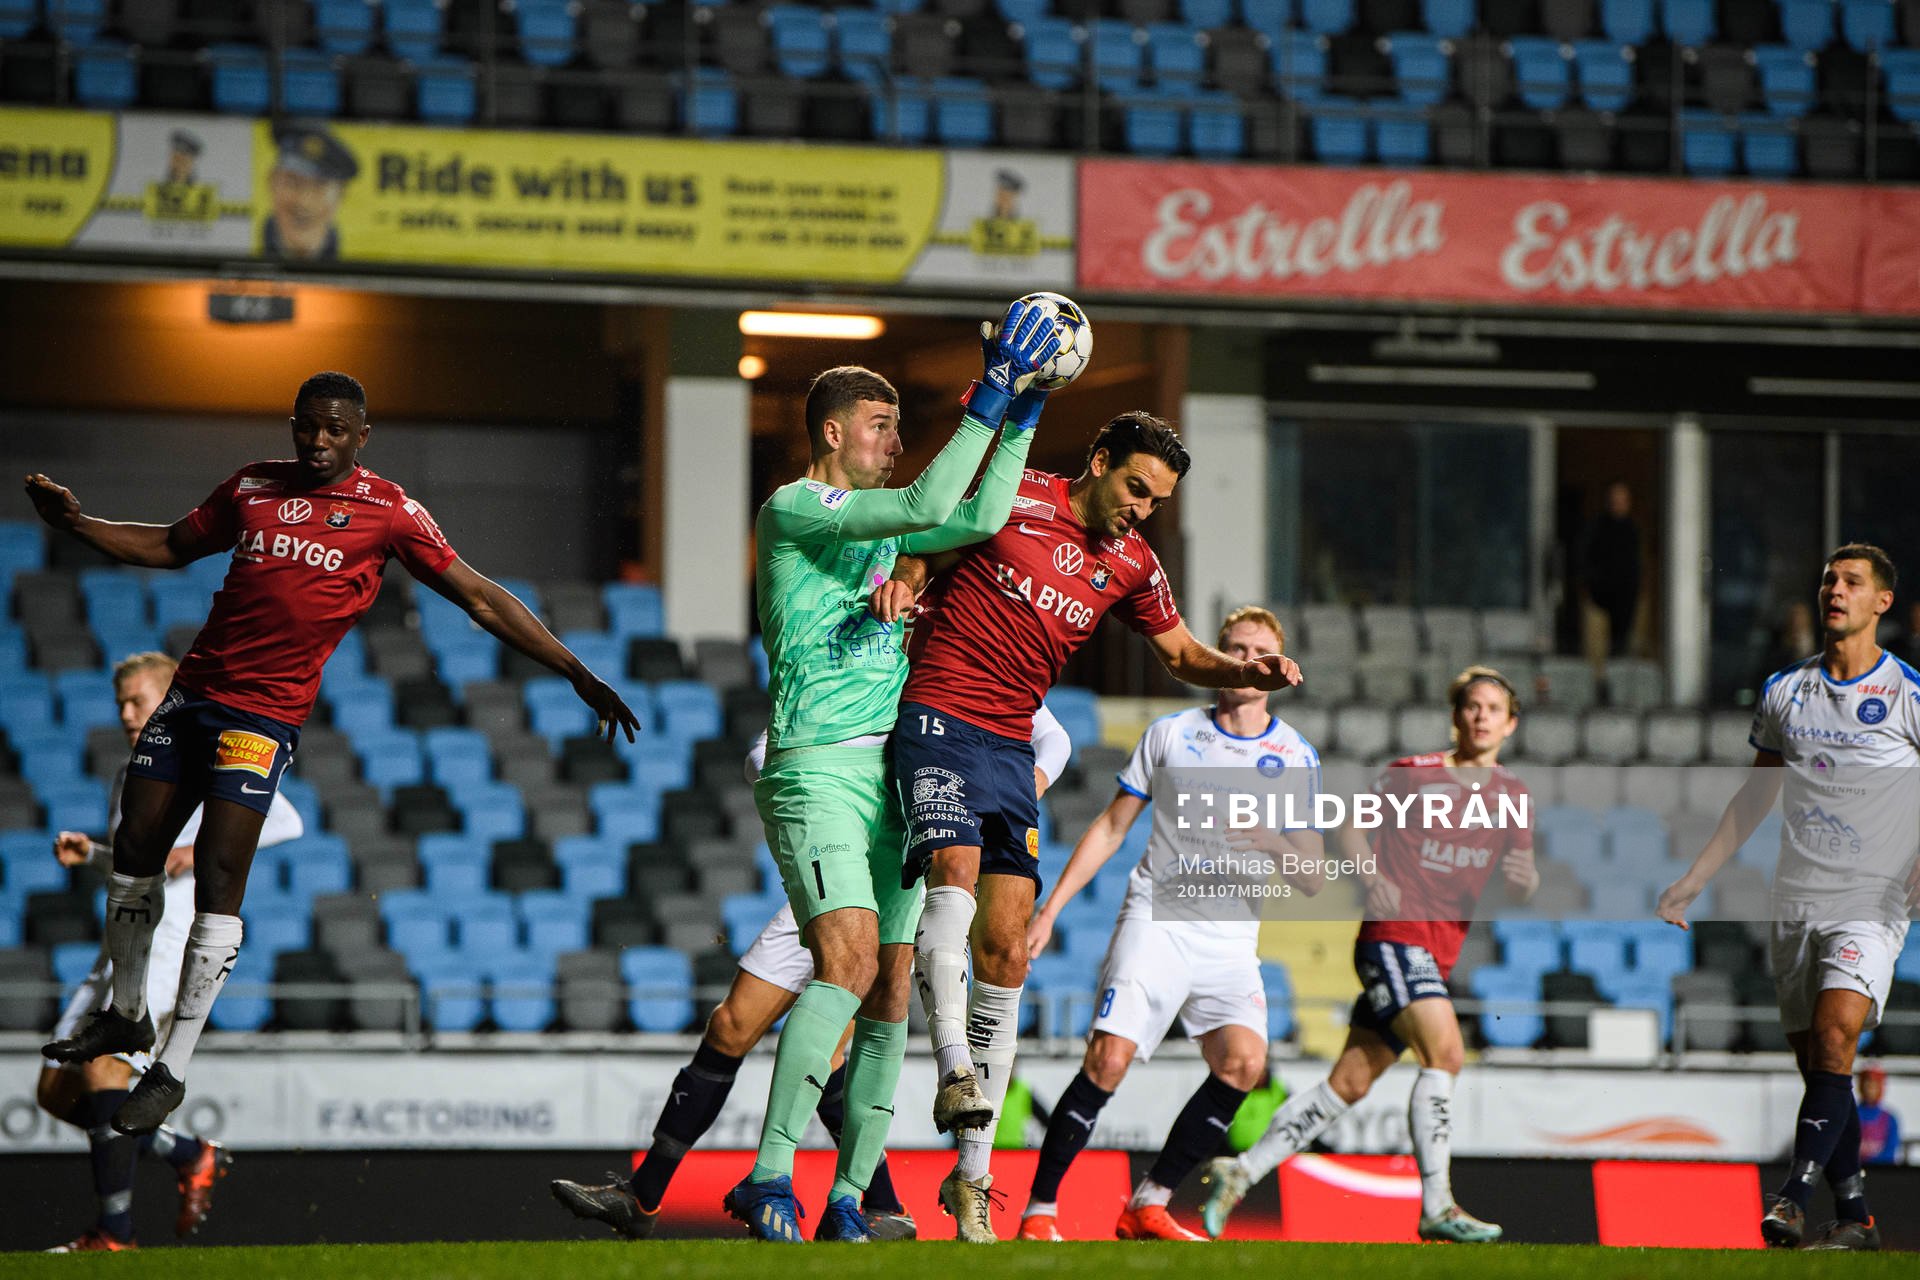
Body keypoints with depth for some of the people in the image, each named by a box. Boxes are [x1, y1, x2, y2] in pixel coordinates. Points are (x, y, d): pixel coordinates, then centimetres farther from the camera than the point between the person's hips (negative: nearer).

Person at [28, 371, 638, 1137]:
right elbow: (171, 547, 26)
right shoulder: (252, 488, 12)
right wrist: (77, 525, 13)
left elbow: (480, 600, 1)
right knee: (134, 852, 7)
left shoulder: (387, 511, 0)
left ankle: (173, 1069, -3)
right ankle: (127, 1016, 30)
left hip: (267, 713, -5)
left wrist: (577, 674, -1)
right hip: (193, 691, 5)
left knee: (217, 877, -11)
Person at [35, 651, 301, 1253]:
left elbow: (285, 820, -13)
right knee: (56, 1091, 3)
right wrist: (88, 854, 15)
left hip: (173, 945, -9)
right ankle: (193, 1156, 15)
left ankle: (115, 1229, -22)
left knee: (103, 1066, -25)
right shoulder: (129, 779, 22)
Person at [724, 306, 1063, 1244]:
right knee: (850, 961, -24)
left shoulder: (878, 523, 21)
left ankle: (848, 1194, 5)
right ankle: (769, 1179, -26)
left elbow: (978, 519, 19)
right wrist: (990, 395, -14)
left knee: (890, 991, 2)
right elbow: (926, 505, -15)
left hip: (892, 772, 9)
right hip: (817, 769, -9)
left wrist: (1023, 411, 12)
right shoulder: (791, 510, -5)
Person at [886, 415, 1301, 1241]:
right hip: (939, 721, -5)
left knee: (1005, 950, -1)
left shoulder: (1133, 566, 10)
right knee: (956, 872, -31)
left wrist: (1249, 672, 3)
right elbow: (920, 559, 6)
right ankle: (954, 1072, -39)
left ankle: (973, 1173, 2)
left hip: (1011, 746, 5)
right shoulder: (1011, 500, -4)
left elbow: (1182, 655, 21)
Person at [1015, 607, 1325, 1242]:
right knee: (1109, 1057, -19)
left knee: (1244, 1061, -21)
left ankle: (1148, 1207, -9)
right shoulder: (1171, 734, 7)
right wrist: (1049, 910, 8)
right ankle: (1037, 1212, -12)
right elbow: (1110, 828, 13)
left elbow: (1313, 880, 7)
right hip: (1156, 921, -1)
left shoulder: (1296, 756, 7)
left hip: (1232, 939, 2)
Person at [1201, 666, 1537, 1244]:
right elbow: (1350, 825, 10)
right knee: (1444, 1051, -22)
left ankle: (1241, 1170, 9)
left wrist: (1522, 878, -13)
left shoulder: (1512, 795, 13)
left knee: (1350, 1083, 2)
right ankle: (1436, 1207, -21)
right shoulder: (1413, 773, 1)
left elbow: (1522, 886, 10)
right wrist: (1373, 878, -7)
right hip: (1393, 936, -5)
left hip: (1439, 953, 5)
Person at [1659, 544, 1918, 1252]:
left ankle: (1793, 1195, -26)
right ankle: (1854, 1217, 7)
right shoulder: (1784, 690, 11)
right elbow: (1754, 795, 21)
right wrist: (1690, 882, 19)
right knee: (1813, 1060, 1)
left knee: (1835, 1033, -23)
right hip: (1794, 902, 5)